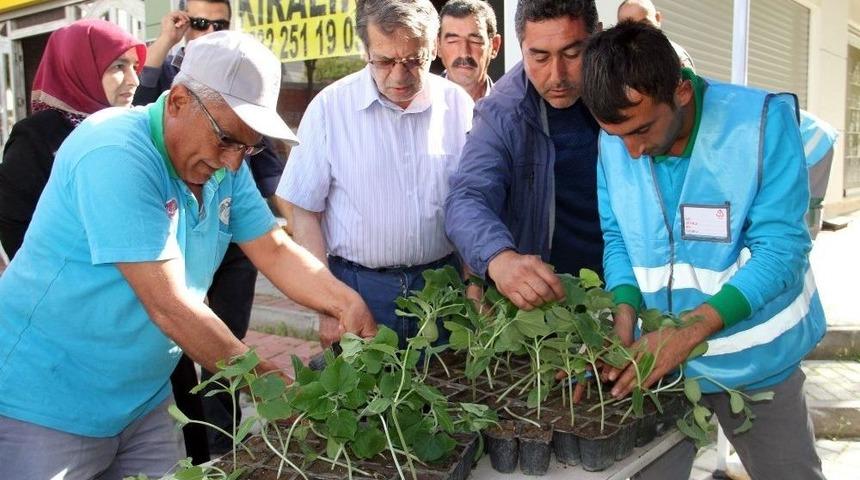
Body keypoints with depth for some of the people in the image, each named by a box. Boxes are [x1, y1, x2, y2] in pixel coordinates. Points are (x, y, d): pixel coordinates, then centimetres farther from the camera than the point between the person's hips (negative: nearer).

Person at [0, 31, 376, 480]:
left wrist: (348, 303, -15)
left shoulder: (222, 164, -2)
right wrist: (267, 381, -20)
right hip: (44, 408, -7)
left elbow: (276, 251, 2)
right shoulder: (117, 155, -25)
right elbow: (169, 306, -27)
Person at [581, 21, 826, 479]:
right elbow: (617, 239, 2)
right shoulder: (615, 141, -8)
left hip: (754, 360, -2)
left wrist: (689, 332, -28)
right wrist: (625, 319, -16)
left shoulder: (764, 121, -19)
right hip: (655, 356, 2)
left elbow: (781, 249, -21)